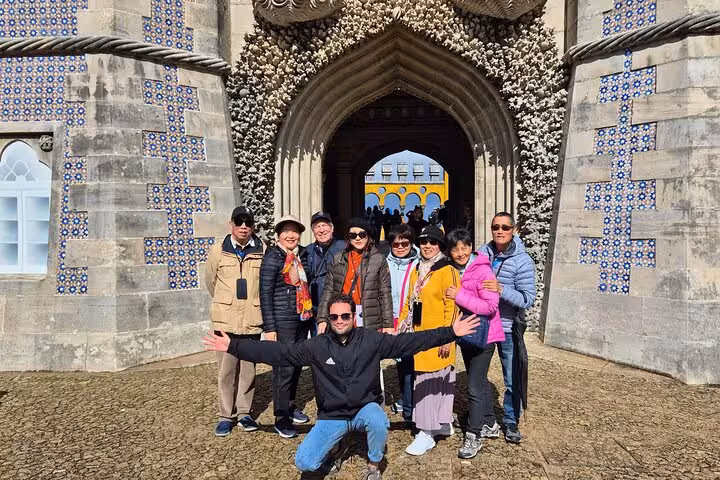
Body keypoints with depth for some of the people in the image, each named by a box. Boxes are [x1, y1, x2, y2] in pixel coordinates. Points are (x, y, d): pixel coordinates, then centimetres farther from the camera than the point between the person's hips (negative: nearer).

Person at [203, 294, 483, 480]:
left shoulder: (372, 341, -11)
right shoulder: (316, 347, -9)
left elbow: (410, 341, -14)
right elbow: (275, 352, -11)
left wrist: (451, 332, -21)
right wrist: (233, 346, -17)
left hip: (365, 409, 0)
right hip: (332, 417, 1)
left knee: (379, 422, -36)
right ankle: (334, 448, 19)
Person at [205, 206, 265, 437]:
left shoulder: (262, 251, -1)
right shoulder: (218, 251, 1)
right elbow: (211, 281, 14)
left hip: (252, 320, 1)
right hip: (226, 320, 0)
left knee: (248, 368, 9)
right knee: (226, 369, 3)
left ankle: (244, 413, 23)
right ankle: (226, 416, 16)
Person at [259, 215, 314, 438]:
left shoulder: (303, 255, 7)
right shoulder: (272, 258, -9)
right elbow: (265, 294, -11)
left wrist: (311, 314, 11)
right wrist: (269, 327, -14)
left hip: (303, 319, 6)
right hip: (282, 321, -6)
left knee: (297, 364, 15)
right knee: (284, 367, -4)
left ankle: (290, 405, 33)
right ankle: (281, 418, 9)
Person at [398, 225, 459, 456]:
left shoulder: (447, 270, -8)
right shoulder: (417, 270, 14)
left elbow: (451, 306, -12)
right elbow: (410, 301, 18)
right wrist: (401, 326, 14)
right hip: (419, 334, 7)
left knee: (430, 380, -5)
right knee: (435, 378, 14)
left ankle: (427, 433, 3)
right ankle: (444, 422, 28)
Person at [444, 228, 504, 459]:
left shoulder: (483, 270, -18)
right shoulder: (453, 271, 3)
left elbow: (490, 306, -24)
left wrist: (459, 296, -26)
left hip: (483, 335, -7)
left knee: (474, 386, -5)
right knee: (479, 381, 20)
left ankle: (474, 436, 9)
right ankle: (490, 424, 36)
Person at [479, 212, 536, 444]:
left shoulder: (522, 261, -14)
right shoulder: (483, 253, -2)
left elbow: (527, 299, -19)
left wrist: (501, 289, -31)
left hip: (508, 329, -4)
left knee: (513, 380, 6)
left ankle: (510, 422, 27)